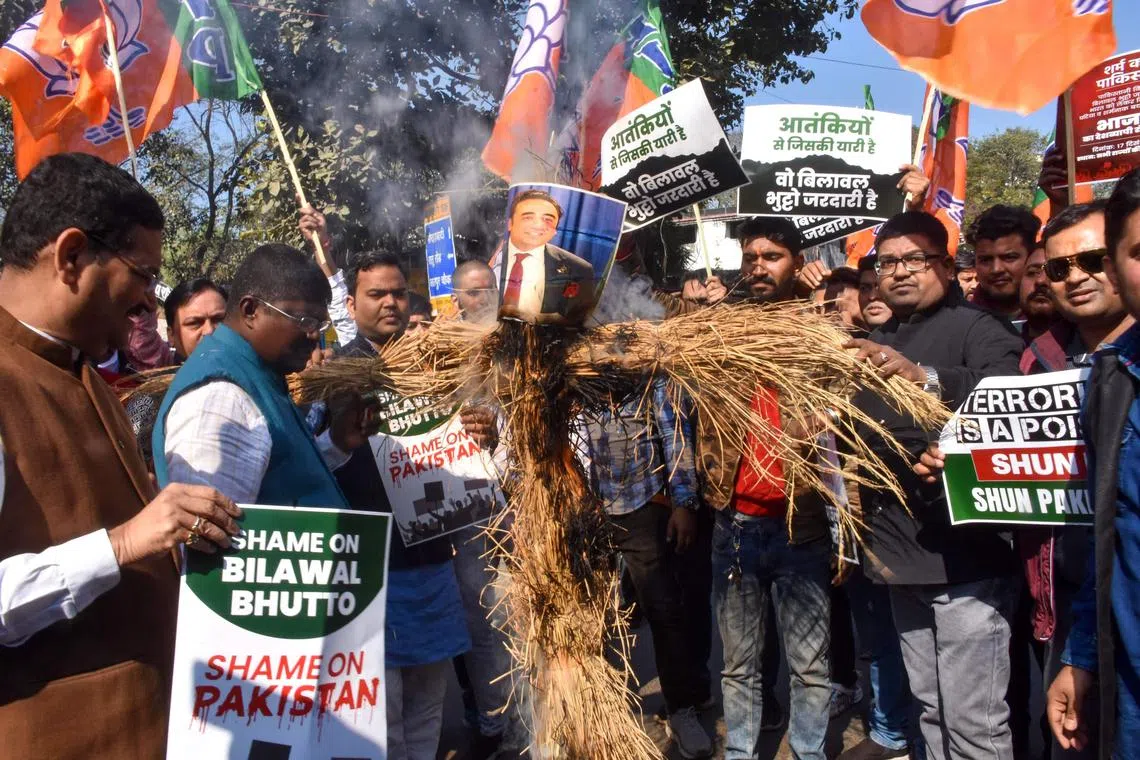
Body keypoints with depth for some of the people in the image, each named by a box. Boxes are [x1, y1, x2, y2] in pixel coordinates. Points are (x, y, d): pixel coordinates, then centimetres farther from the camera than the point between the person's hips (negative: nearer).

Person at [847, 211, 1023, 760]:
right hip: (901, 552, 7)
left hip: (965, 552, -6)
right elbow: (853, 433, 18)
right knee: (931, 710, 17)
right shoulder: (875, 345, 16)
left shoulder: (976, 329, -6)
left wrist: (925, 377, -38)